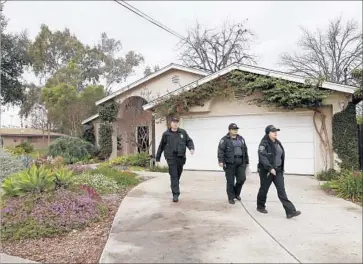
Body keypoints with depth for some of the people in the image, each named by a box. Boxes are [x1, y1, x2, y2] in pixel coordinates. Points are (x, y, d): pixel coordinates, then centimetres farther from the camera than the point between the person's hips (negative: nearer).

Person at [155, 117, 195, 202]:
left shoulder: (183, 132, 9)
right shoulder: (166, 134, 3)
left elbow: (189, 141, 11)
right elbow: (161, 146, 9)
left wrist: (191, 148, -11)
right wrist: (157, 157, 12)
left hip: (181, 157, 3)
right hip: (171, 158, -3)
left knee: (178, 175, 15)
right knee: (174, 176, -7)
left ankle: (174, 188, 38)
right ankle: (175, 194, -4)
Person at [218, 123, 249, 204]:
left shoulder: (241, 139, 14)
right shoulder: (225, 139, -3)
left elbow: (245, 151, 18)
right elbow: (221, 150, -12)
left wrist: (246, 161, 16)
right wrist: (221, 161, -22)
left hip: (240, 163, 5)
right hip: (230, 163, -4)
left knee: (242, 178, 0)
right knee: (230, 181, 2)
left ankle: (236, 193, 26)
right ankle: (231, 197, 18)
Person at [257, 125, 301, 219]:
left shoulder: (278, 143, 10)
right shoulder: (264, 144, -12)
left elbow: (281, 156, 17)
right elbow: (262, 157, -21)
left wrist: (281, 168, 14)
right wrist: (270, 168, -27)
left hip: (278, 170, 6)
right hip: (266, 171, -6)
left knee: (282, 191, 1)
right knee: (264, 189, 9)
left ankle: (290, 211, -2)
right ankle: (260, 207, 29)